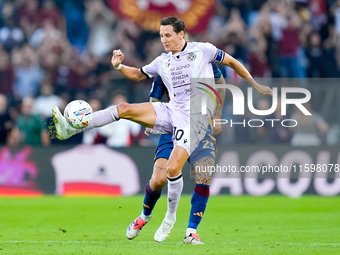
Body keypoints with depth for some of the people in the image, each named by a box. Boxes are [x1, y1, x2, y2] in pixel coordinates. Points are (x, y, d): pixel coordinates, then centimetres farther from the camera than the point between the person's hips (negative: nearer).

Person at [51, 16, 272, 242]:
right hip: (171, 111, 5)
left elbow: (231, 62, 9)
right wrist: (119, 66, 2)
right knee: (124, 109, -13)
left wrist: (254, 84, 11)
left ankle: (171, 216, 4)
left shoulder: (202, 50, -1)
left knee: (173, 168, -19)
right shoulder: (162, 62, 13)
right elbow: (138, 75, 23)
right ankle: (70, 129, -17)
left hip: (195, 118, -5)